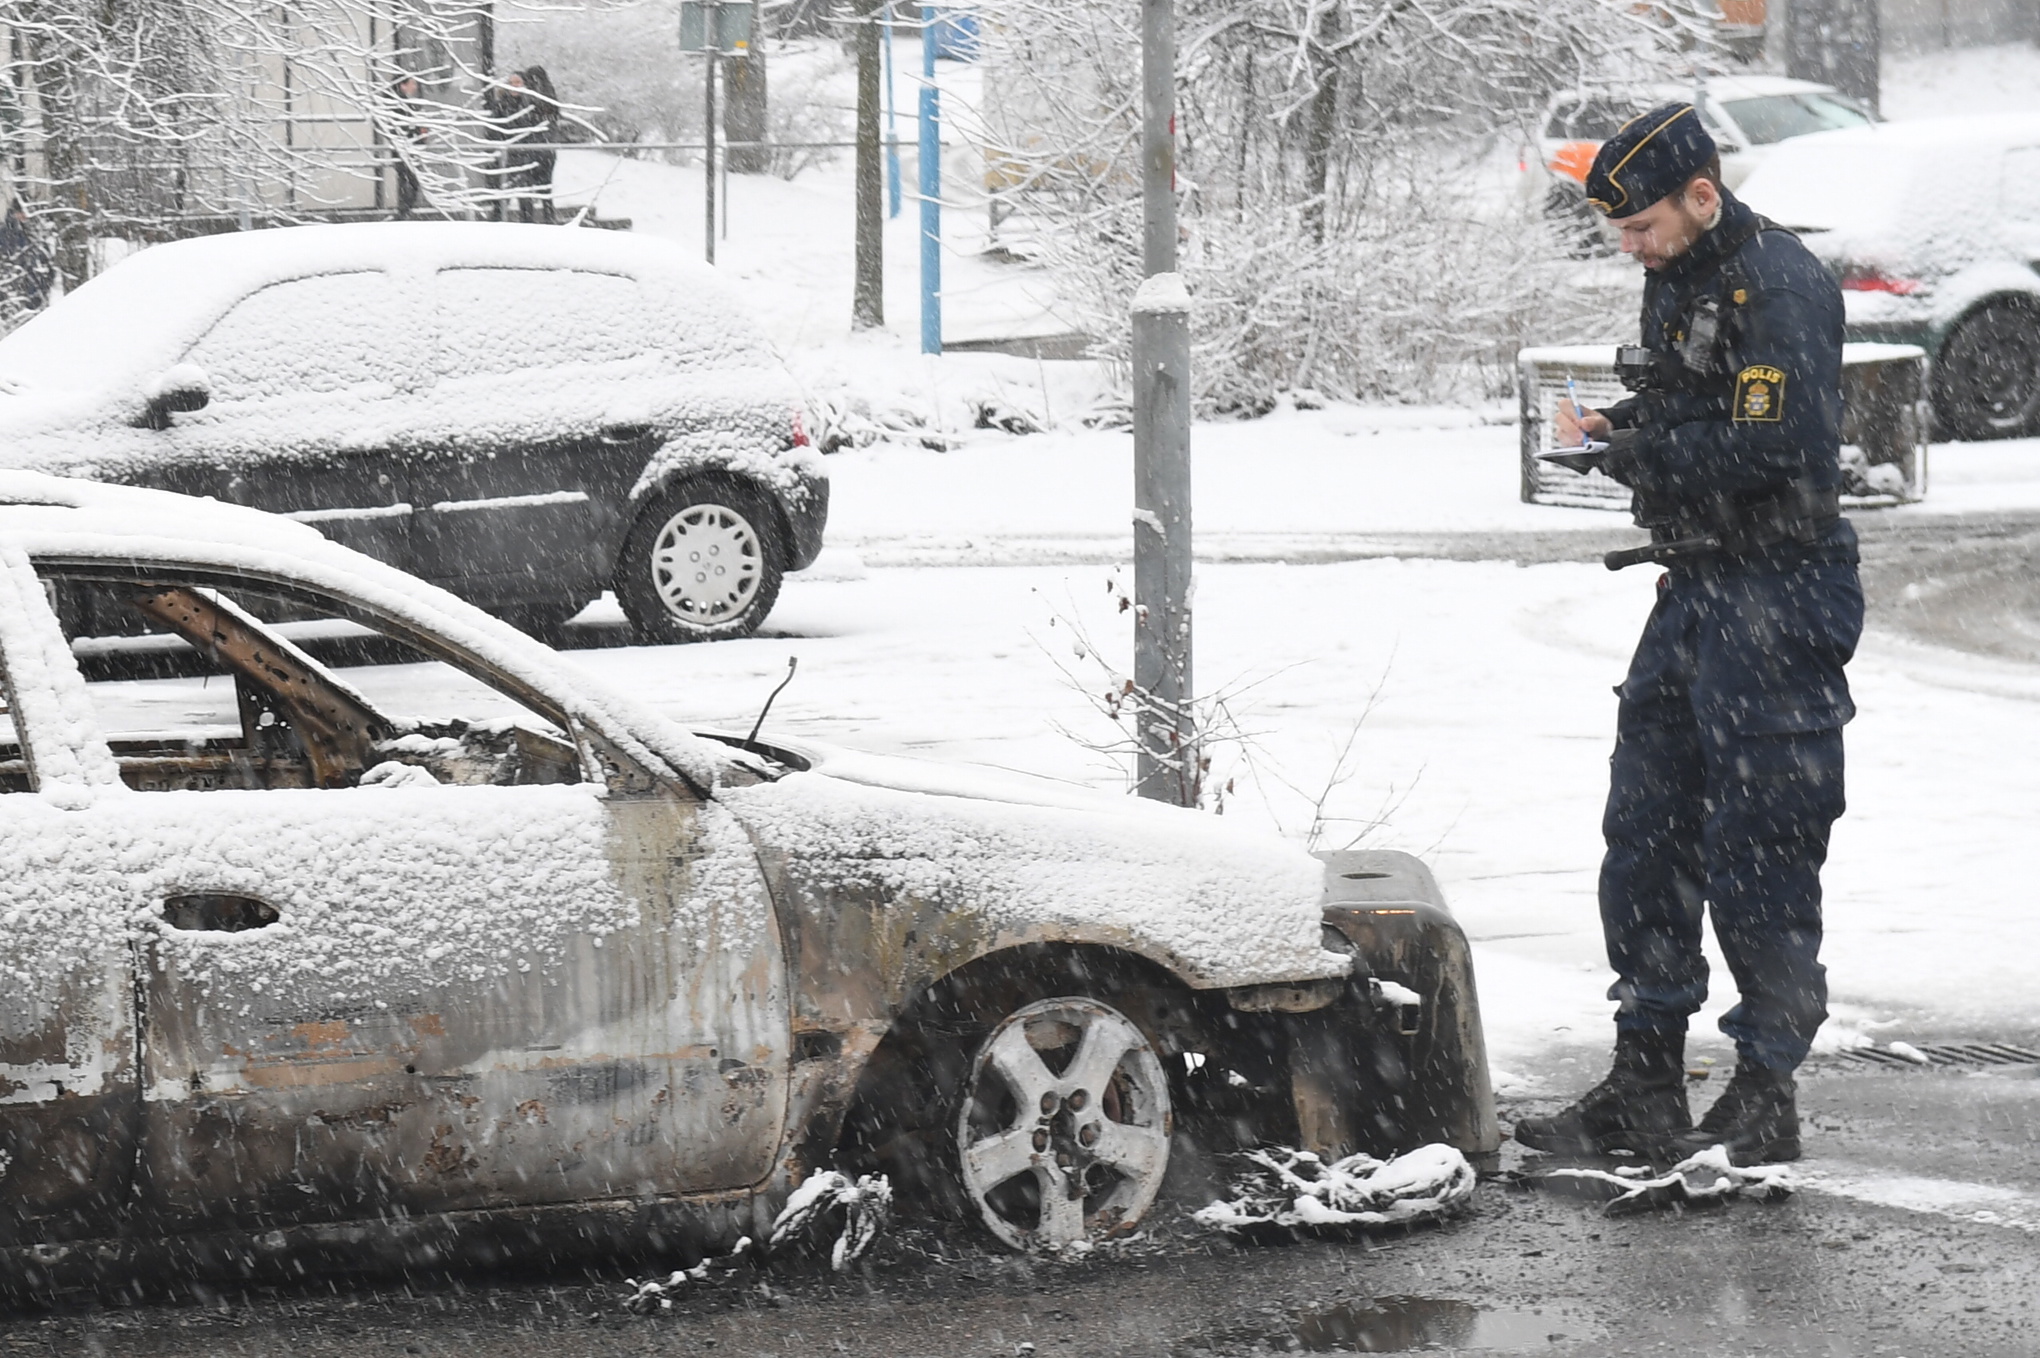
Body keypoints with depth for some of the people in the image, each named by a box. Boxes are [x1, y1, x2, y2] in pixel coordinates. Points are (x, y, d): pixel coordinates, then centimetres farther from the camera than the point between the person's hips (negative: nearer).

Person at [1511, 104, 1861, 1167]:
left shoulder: (1781, 286, -16)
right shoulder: (1680, 276, 14)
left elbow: (1771, 449, -24)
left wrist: (1631, 452, -16)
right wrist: (1614, 427, 5)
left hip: (1776, 598, -10)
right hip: (1694, 587, 10)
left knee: (1757, 859, -5)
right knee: (1643, 839, 10)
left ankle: (1766, 1098, 3)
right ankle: (1644, 1087, 16)